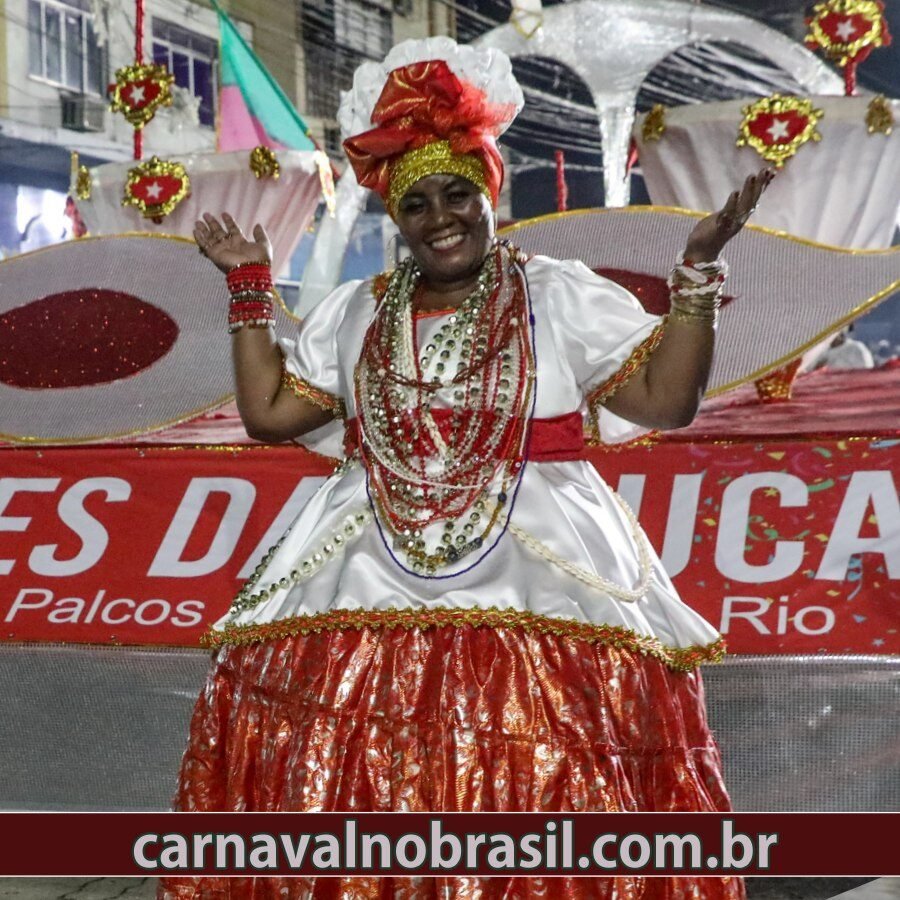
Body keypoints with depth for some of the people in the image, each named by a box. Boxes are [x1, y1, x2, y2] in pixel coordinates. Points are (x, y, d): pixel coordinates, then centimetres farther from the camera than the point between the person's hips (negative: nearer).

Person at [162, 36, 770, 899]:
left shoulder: (564, 296, 6)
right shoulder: (355, 312, 16)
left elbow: (667, 397, -1)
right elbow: (268, 410, 14)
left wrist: (697, 269, -9)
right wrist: (250, 286, 17)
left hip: (539, 581, -2)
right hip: (370, 585, 3)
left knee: (546, 796, -12)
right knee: (348, 784, -8)